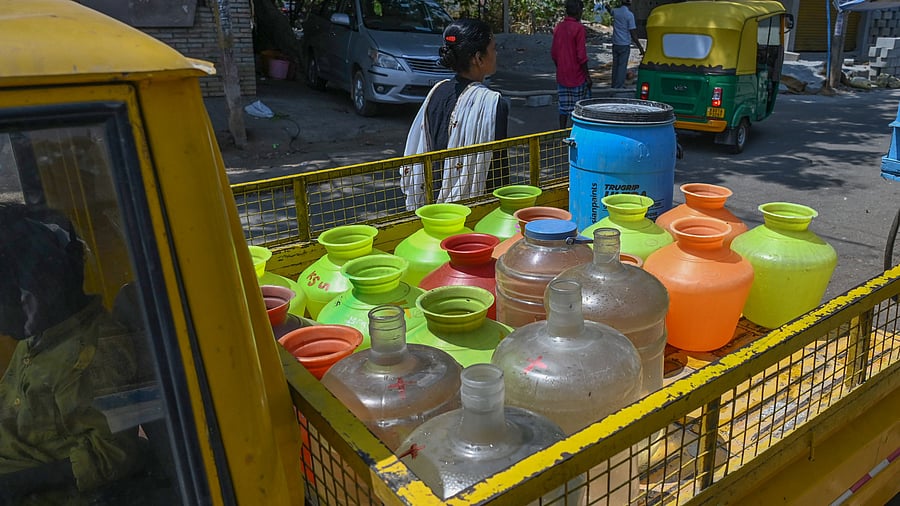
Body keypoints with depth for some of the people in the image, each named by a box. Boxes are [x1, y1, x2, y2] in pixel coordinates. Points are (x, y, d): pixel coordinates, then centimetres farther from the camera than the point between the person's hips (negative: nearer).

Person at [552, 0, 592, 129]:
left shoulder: (558, 27, 6)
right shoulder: (578, 28, -13)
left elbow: (553, 53, 10)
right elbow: (581, 55, -16)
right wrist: (587, 76, -10)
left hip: (561, 75, 6)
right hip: (577, 75, -6)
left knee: (564, 107, 11)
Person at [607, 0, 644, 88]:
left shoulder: (616, 11, 2)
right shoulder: (629, 15, -13)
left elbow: (610, 11, 30)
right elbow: (633, 33, -14)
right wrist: (640, 47, -10)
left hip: (615, 44, 5)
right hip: (624, 44, -5)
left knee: (615, 65, 13)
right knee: (622, 66, -1)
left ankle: (614, 85, 19)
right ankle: (619, 86, -2)